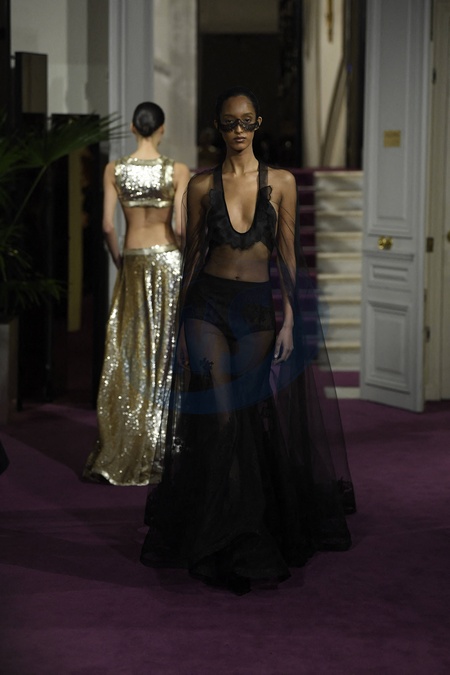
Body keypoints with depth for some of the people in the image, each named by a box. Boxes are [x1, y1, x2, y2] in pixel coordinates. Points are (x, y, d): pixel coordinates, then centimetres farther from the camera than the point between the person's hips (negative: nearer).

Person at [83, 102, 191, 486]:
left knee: (127, 354, 7)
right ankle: (155, 453, 6)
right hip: (168, 260, -2)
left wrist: (120, 262, 12)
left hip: (133, 263, 2)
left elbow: (107, 225, -3)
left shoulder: (114, 170, -1)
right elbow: (181, 227, -12)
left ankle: (117, 456, 6)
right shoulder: (178, 171, -8)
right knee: (166, 355, 4)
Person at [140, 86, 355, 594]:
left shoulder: (281, 183, 3)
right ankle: (222, 544, 7)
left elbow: (288, 254, 4)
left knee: (256, 421, 2)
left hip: (260, 309, 1)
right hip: (210, 306, 0)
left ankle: (254, 538, 16)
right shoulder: (202, 186, 3)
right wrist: (182, 324, 6)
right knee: (219, 419, -5)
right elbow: (193, 254, 8)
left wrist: (289, 320, -3)